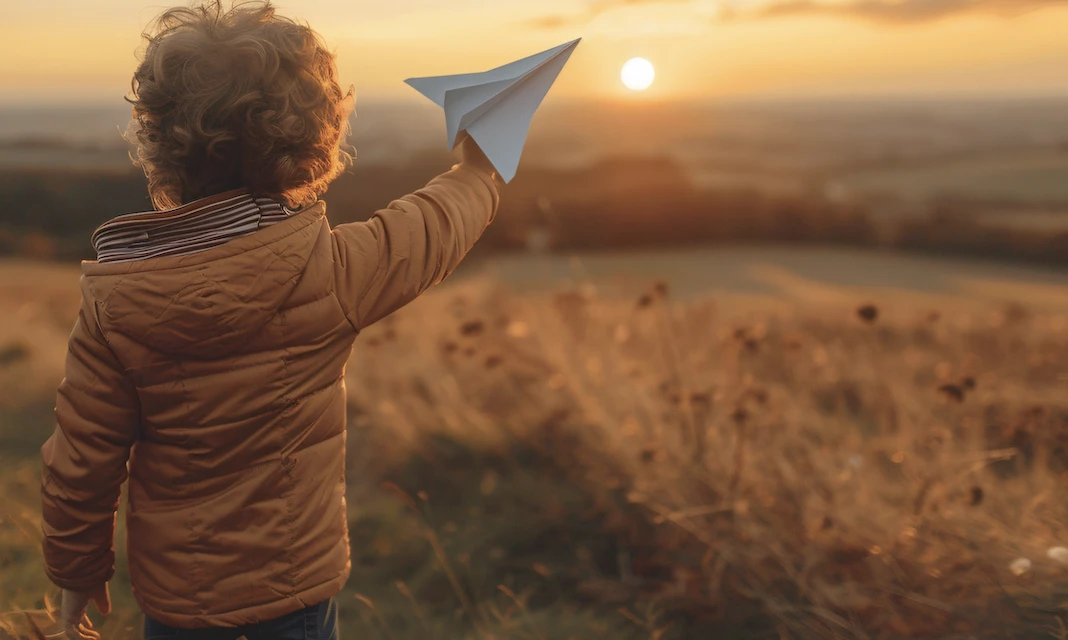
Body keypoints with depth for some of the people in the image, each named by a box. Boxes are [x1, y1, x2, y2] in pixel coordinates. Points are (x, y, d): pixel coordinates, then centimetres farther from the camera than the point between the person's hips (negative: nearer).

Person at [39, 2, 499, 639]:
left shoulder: (115, 305, -19)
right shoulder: (328, 269, -22)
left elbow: (80, 466, -10)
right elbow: (442, 219, -3)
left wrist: (79, 574, 8)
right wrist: (481, 162, 18)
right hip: (298, 584, 0)